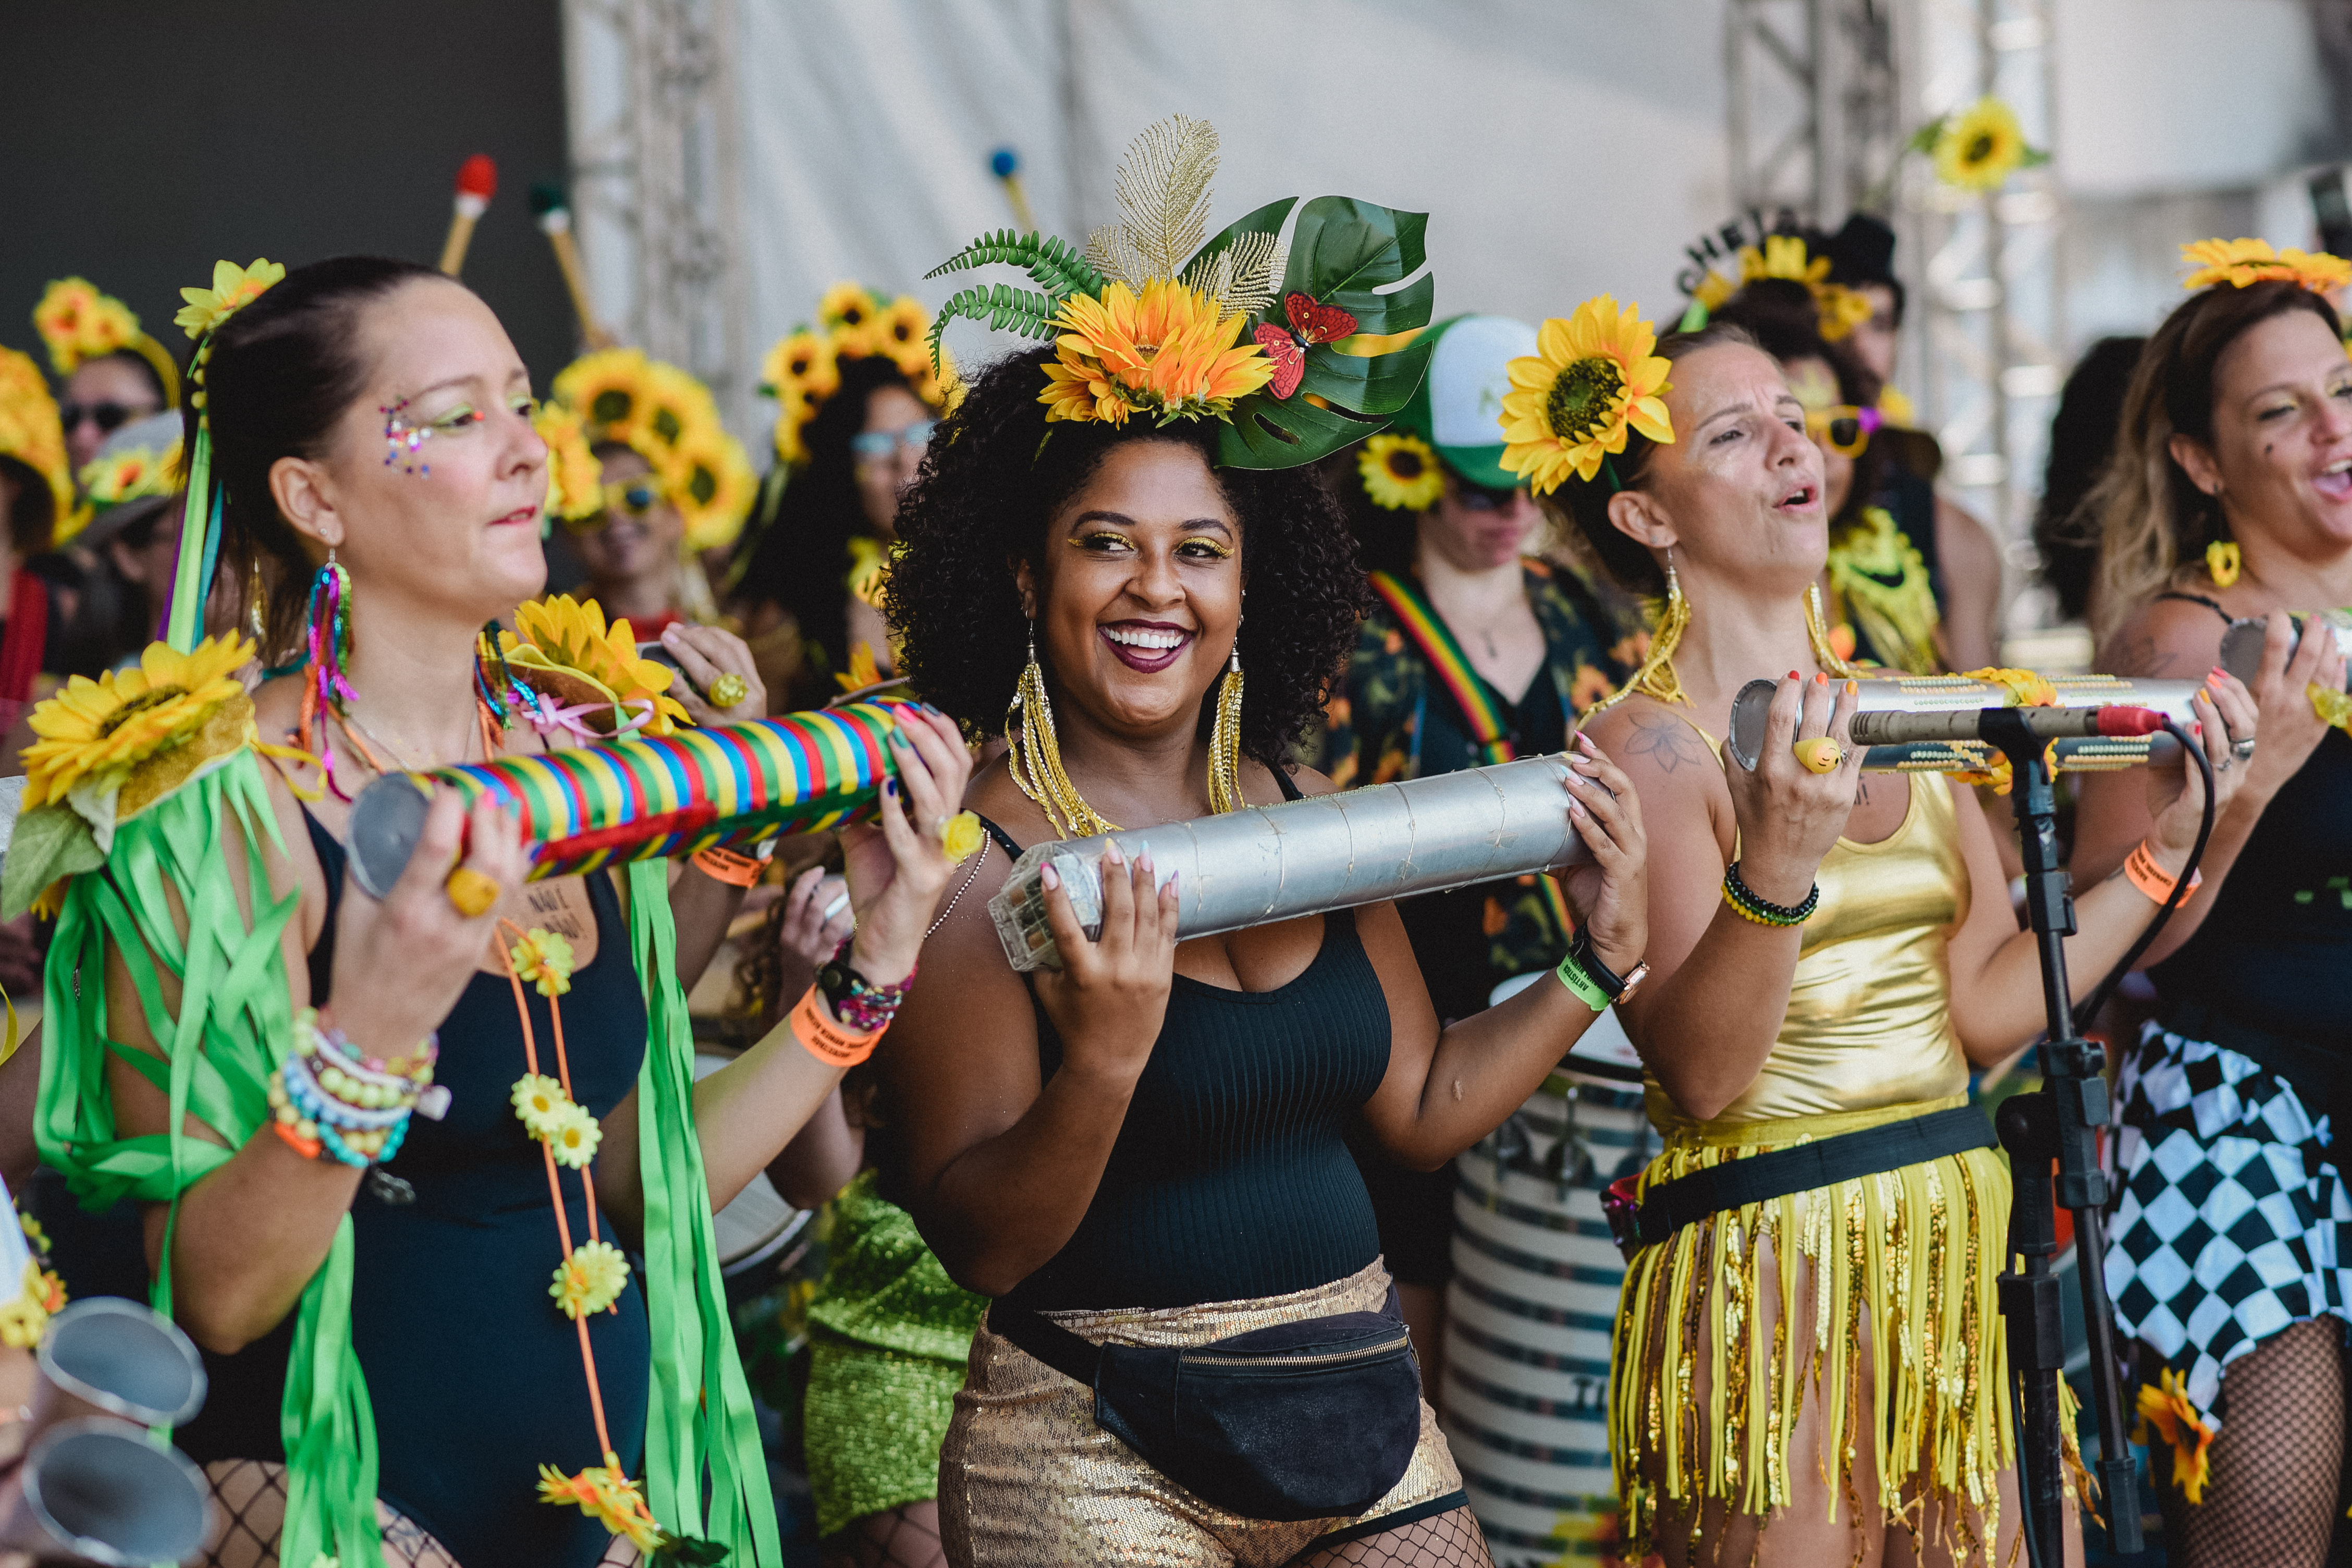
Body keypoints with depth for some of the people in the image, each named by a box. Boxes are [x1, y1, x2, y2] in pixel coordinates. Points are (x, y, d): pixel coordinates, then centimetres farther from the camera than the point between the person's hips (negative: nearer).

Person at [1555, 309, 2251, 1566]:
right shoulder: (1646, 744, -8)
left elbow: (1988, 1010, 3)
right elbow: (1699, 1073, -18)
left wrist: (2169, 839, 3)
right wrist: (1777, 871, -33)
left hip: (1958, 1255, 6)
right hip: (1764, 1263, -6)